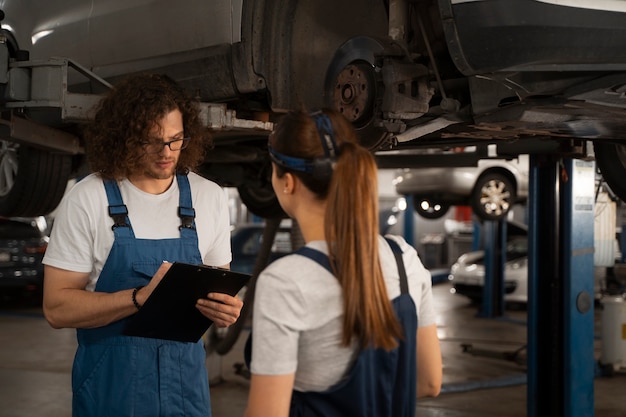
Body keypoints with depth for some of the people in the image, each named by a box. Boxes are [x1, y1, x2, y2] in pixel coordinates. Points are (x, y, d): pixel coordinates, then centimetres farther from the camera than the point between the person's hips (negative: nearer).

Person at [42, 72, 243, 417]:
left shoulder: (209, 198, 1)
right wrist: (141, 297, -24)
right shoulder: (86, 200, -10)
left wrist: (225, 309, -15)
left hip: (186, 379, 3)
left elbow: (220, 291, 8)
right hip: (110, 386, -3)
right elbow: (57, 307, -12)